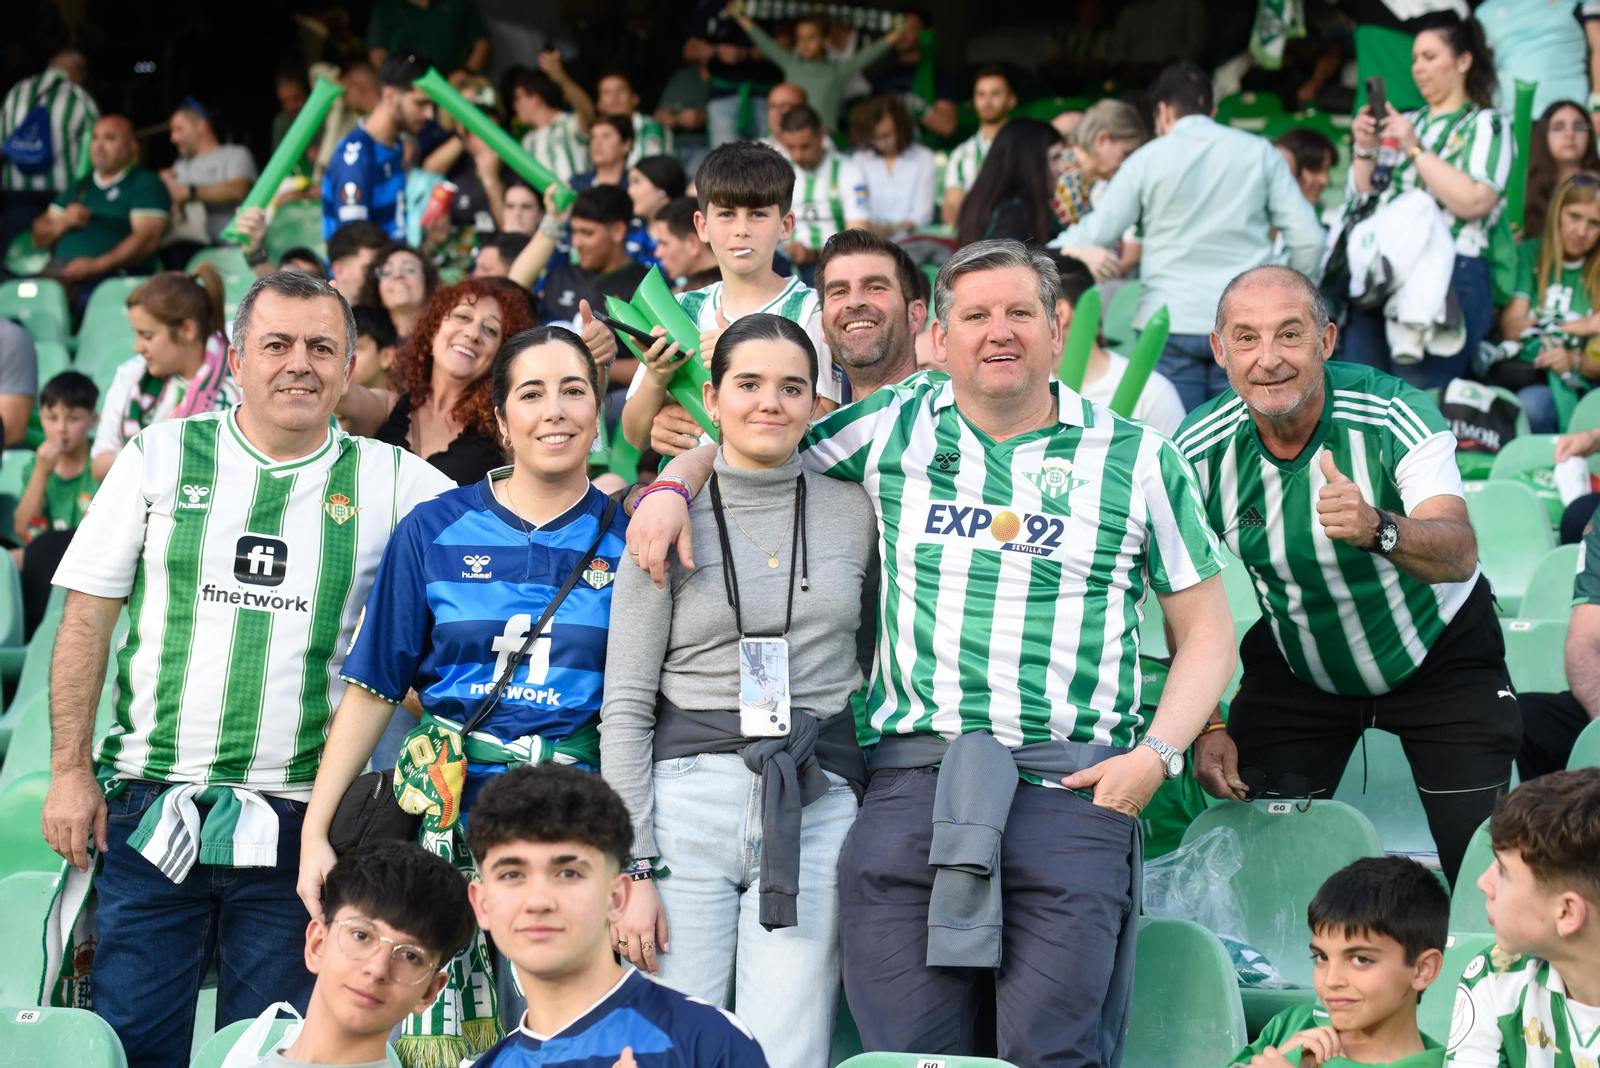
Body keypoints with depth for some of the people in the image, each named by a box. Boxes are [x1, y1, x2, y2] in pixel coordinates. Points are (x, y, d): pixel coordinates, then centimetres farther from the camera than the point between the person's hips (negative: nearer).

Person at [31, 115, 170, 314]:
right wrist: (62, 224, 5)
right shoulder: (79, 187, 30)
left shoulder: (146, 183, 9)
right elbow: (39, 238, 29)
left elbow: (147, 239, -6)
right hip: (58, 271, 6)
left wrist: (96, 265, -17)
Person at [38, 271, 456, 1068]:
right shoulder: (161, 456, 4)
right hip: (151, 810, 0)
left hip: (295, 822, 0)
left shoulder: (388, 481, 4)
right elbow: (87, 620, 5)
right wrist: (71, 770, 1)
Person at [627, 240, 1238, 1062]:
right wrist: (674, 487, 6)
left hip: (1073, 787, -1)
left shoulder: (1137, 459, 9)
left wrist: (1156, 755, -3)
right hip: (913, 773, 2)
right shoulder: (896, 426, 13)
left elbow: (1206, 631, 11)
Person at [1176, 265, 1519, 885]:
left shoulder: (1396, 418, -27)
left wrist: (1377, 529, -60)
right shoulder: (1199, 453, -17)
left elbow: (1459, 554, -40)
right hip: (1296, 666, 2)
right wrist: (1206, 725, -14)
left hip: (1438, 656, -2)